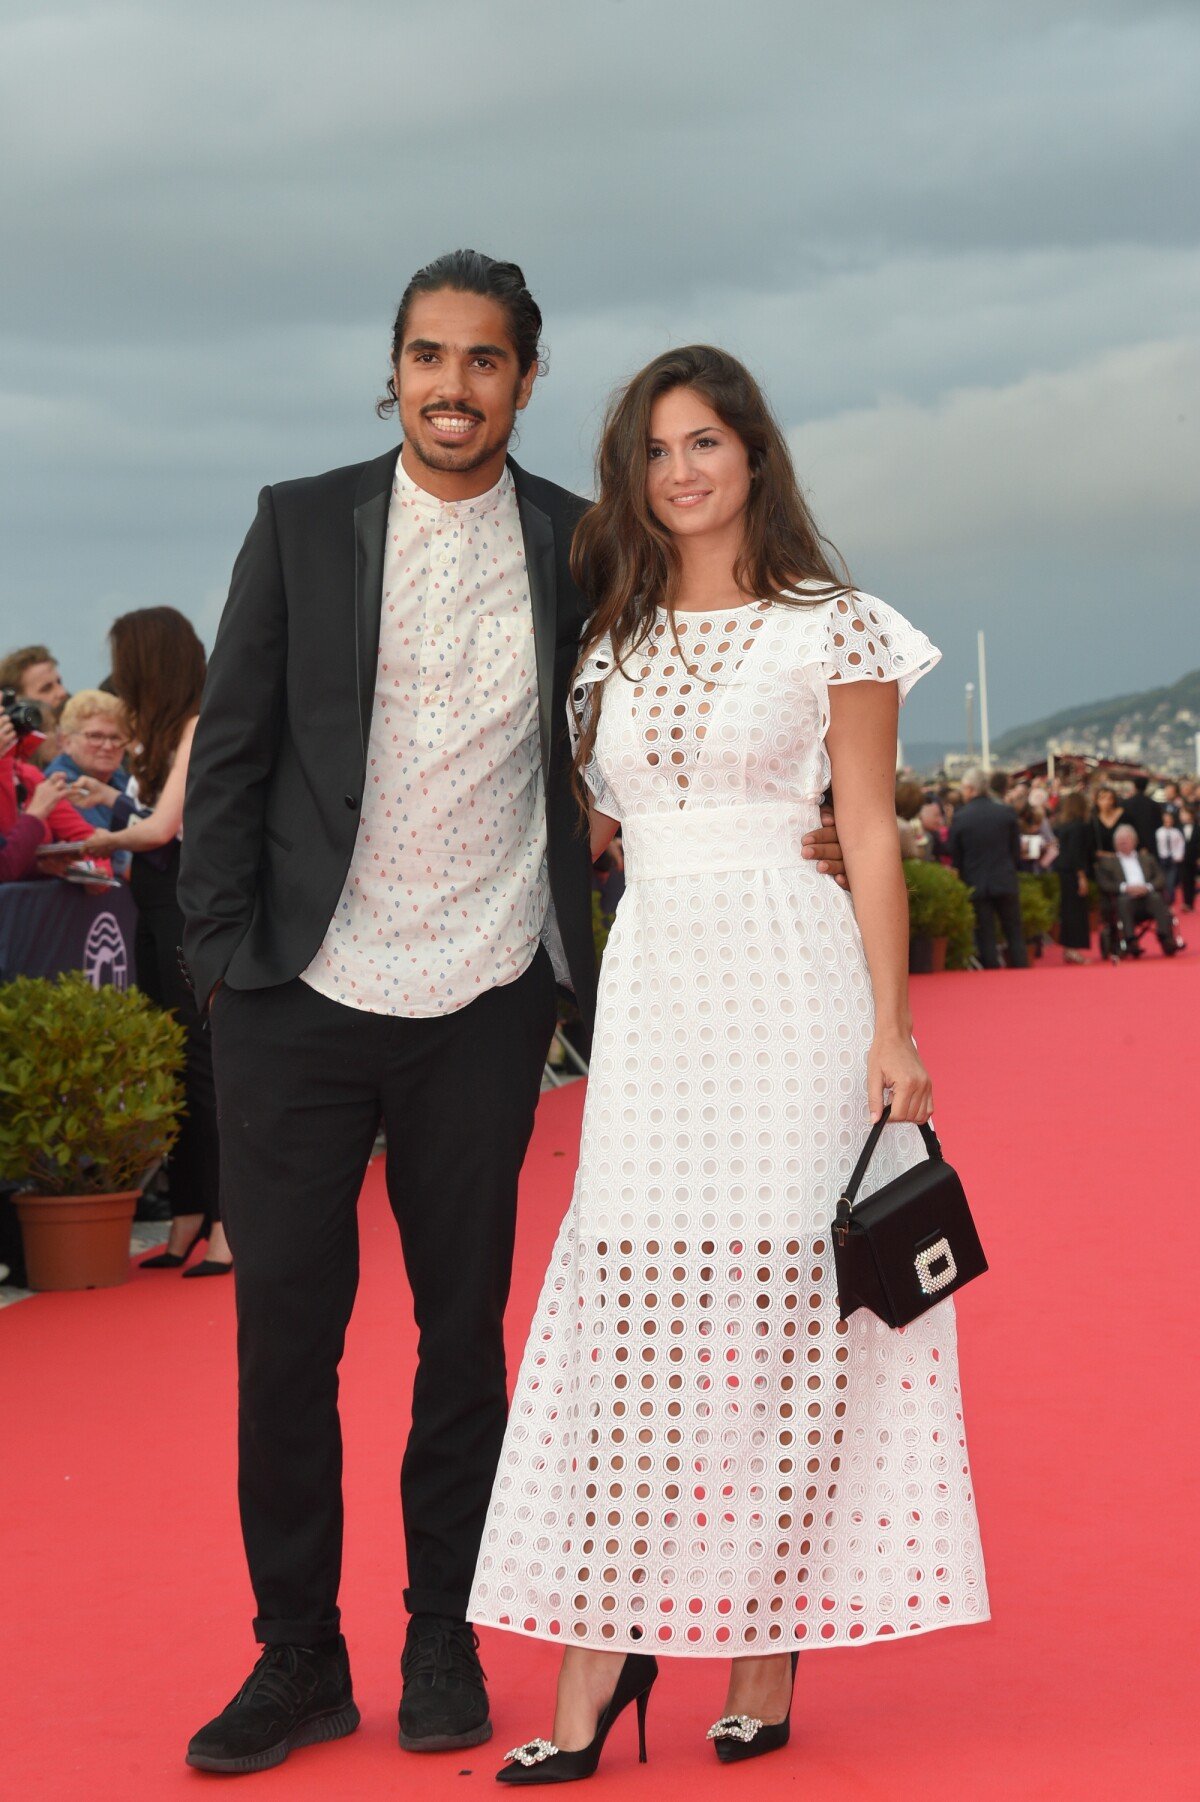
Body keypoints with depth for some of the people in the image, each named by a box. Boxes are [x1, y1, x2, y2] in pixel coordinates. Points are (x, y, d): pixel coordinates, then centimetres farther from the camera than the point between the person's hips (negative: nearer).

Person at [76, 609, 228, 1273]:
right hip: (156, 902, 9)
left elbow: (161, 826, -15)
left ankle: (227, 1223, -5)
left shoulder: (198, 727, -11)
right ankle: (187, 1220, 16)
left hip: (191, 902, -9)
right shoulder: (161, 731, 14)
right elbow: (144, 814, 12)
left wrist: (109, 839, 0)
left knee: (201, 1061, -8)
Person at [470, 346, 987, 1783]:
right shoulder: (615, 634, 13)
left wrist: (892, 1030, -6)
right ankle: (605, 1645, 0)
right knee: (635, 1309, -2)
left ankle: (769, 1641, 9)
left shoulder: (834, 631, 2)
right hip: (651, 984, 3)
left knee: (781, 1311, -1)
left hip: (791, 987, -3)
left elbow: (870, 837, -1)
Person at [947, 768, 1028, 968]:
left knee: (985, 937, 3)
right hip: (1006, 882, 2)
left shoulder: (959, 818, -9)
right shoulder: (1006, 812, -3)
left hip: (975, 884, -2)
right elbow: (1016, 849, 4)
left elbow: (954, 856, -2)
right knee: (1014, 933, 10)